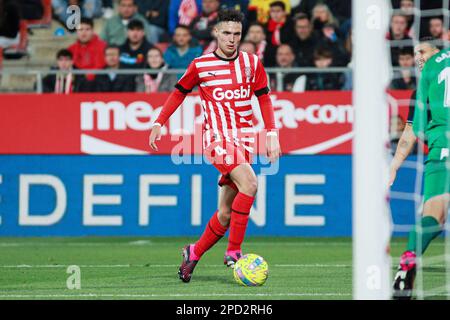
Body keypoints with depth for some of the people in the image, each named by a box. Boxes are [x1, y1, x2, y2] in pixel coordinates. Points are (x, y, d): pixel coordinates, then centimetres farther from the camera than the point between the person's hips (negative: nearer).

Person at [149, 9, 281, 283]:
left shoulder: (252, 63, 7)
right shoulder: (201, 65, 1)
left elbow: (264, 99, 11)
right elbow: (180, 92, 14)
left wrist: (272, 134, 0)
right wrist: (159, 123, 10)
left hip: (244, 140, 4)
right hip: (218, 137, -4)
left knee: (226, 213, 4)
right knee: (249, 183, -28)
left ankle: (194, 254, 24)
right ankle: (233, 252, -23)